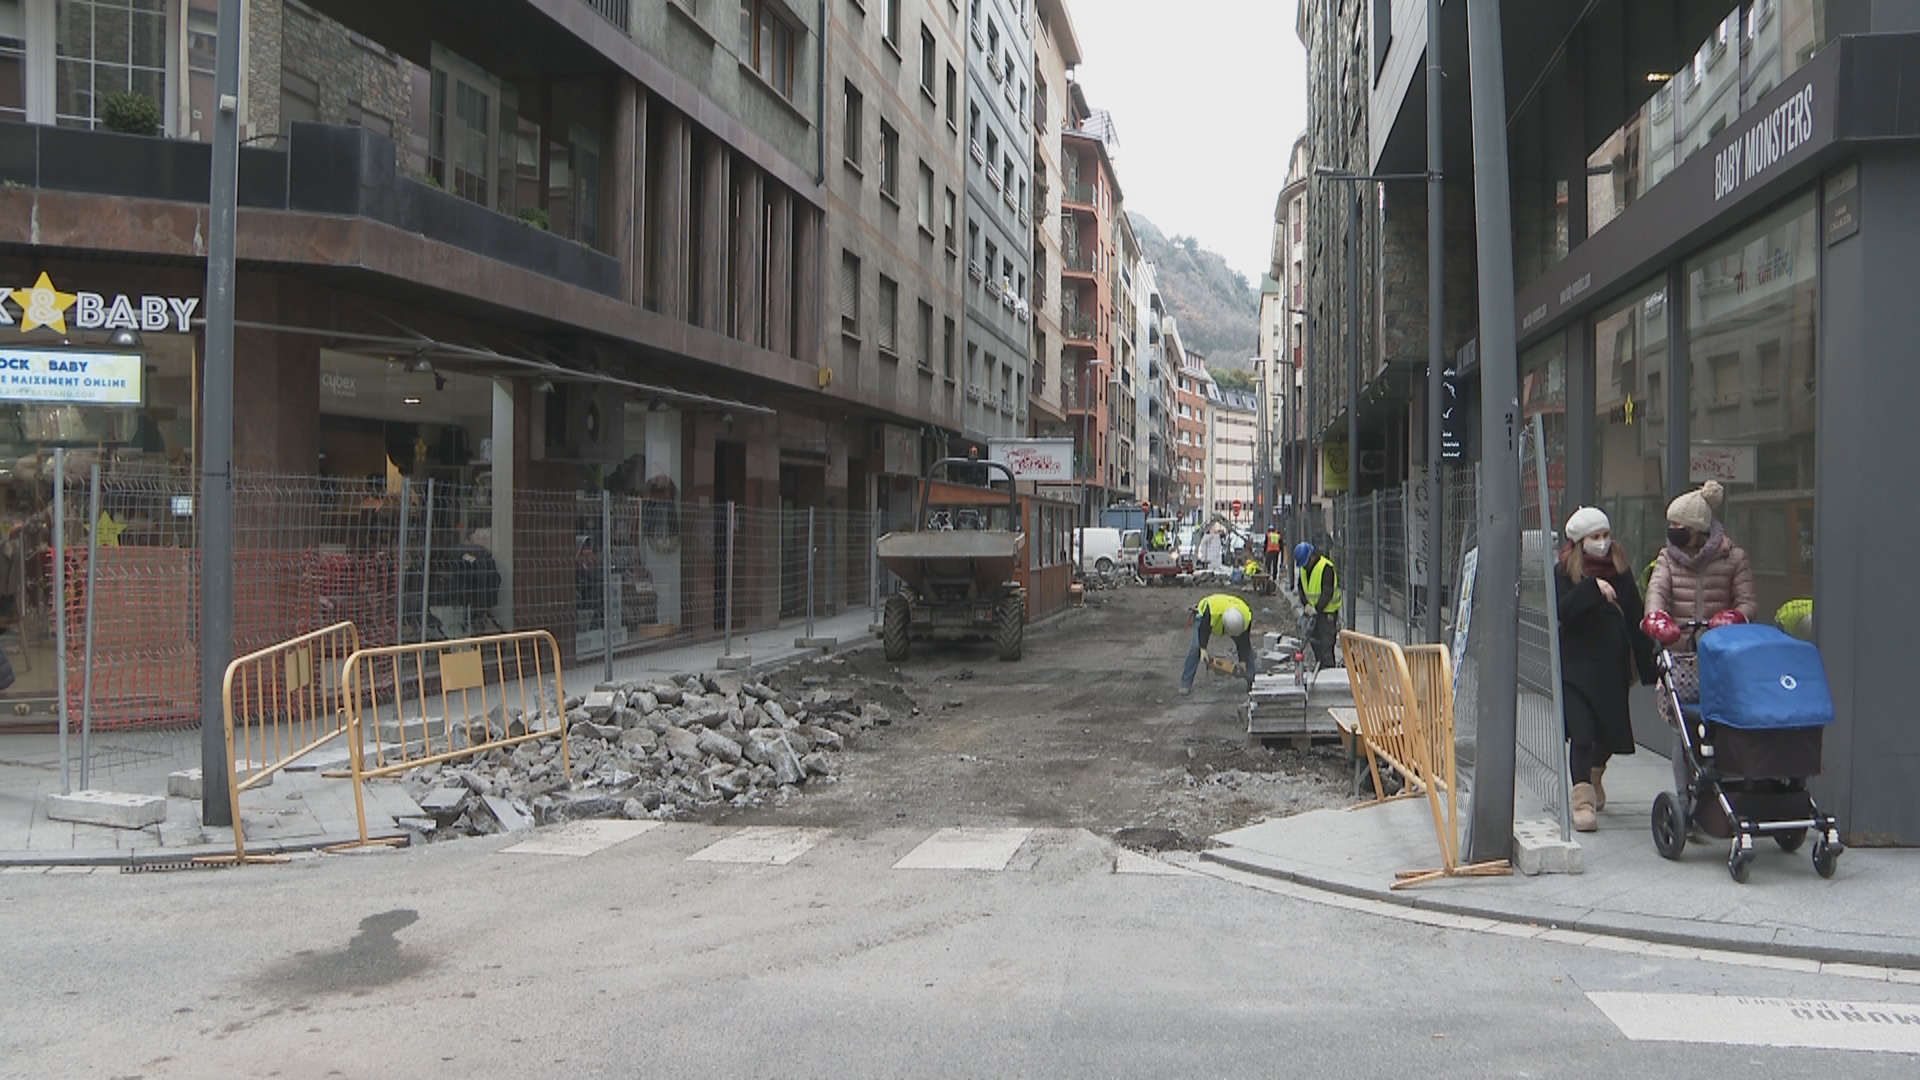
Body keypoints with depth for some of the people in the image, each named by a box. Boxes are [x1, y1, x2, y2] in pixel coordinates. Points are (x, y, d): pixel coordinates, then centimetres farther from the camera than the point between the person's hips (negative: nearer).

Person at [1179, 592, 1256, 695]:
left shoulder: (1247, 616, -36)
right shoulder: (1211, 610, -47)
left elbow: (1244, 642, -25)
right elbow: (1204, 629, -29)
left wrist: (1243, 663, -22)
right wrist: (1203, 649, -29)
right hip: (1203, 615, -3)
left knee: (1247, 647, -9)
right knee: (1196, 647, -19)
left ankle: (1252, 682, 1)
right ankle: (1185, 684, -14)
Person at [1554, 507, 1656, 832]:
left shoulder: (1620, 569, 7)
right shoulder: (1565, 571, -2)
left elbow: (1635, 619, 5)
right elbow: (1561, 611, -18)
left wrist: (1647, 664, 0)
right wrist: (1592, 588, -29)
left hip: (1613, 665, 4)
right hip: (1576, 667, -4)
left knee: (1610, 729, 14)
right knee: (1581, 732, -12)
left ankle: (1594, 778, 43)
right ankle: (1582, 801, -11)